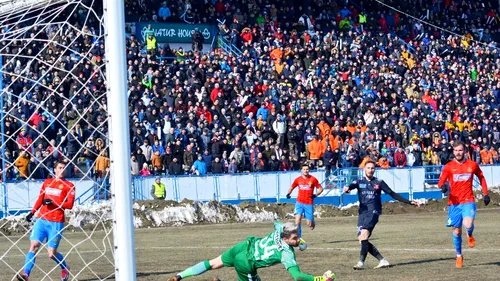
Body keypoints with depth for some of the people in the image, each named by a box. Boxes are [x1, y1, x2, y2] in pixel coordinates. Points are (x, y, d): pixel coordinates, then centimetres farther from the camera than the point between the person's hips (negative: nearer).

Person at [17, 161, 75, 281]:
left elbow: (70, 204, -9)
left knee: (52, 254, -3)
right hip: (42, 220, 3)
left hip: (56, 223, -3)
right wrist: (32, 212, 10)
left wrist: (53, 202, -17)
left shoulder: (69, 185, 1)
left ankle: (65, 268, 27)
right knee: (34, 245, -14)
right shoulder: (47, 182, 14)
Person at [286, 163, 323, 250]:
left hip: (309, 203, -1)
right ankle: (299, 239, -14)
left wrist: (316, 195, -12)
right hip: (299, 203, 1)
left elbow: (320, 188, 6)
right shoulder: (298, 179, 5)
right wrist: (288, 193, -1)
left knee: (309, 224, 0)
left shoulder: (313, 179, -1)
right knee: (297, 220, -18)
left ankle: (313, 221, 39)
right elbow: (292, 187, 19)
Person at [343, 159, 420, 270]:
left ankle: (361, 262, -31)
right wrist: (347, 188, -37)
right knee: (362, 240, -4)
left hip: (373, 212, -4)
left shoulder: (379, 182, 8)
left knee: (364, 233, -25)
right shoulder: (359, 182, 11)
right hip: (362, 212, 4)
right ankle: (382, 261, 5)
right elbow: (351, 186, -10)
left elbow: (392, 194, 12)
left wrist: (409, 202, 8)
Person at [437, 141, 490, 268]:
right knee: (457, 231, 6)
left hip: (468, 201, -1)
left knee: (468, 224, -25)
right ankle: (459, 256, 26)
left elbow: (481, 178, 19)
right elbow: (440, 182, -6)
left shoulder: (473, 165, 2)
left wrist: (486, 194, 16)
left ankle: (470, 235, 13)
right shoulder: (448, 167, -1)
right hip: (454, 202, 1)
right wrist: (443, 186, -29)